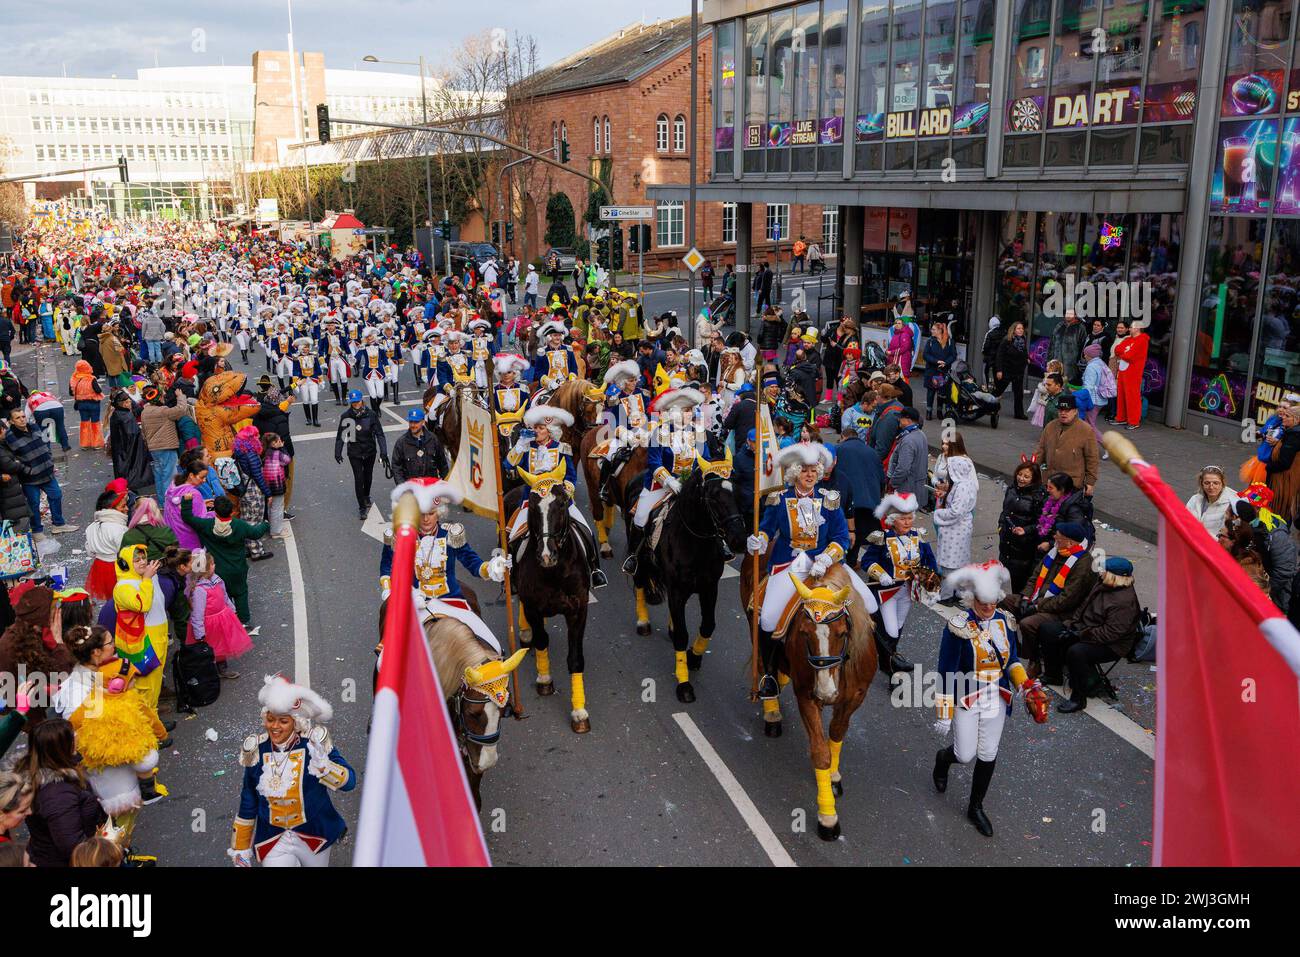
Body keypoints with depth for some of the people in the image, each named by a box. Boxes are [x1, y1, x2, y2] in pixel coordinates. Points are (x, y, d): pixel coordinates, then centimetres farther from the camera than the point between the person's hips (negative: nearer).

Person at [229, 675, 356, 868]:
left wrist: (322, 764, -40)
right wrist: (241, 849, 10)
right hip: (272, 839, 1)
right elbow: (247, 804, 4)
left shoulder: (314, 743, -16)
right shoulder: (256, 751, -8)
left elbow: (349, 781, -24)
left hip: (313, 834, -1)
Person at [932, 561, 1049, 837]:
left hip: (996, 700, 4)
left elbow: (1012, 661, 12)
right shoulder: (958, 626, -20)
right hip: (966, 700, -4)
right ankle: (943, 758, 39)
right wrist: (944, 713, -15)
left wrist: (1028, 688, -3)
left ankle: (976, 808, 31)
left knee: (988, 755, 11)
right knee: (965, 755, 1)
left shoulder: (1006, 621, -3)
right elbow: (946, 672, -16)